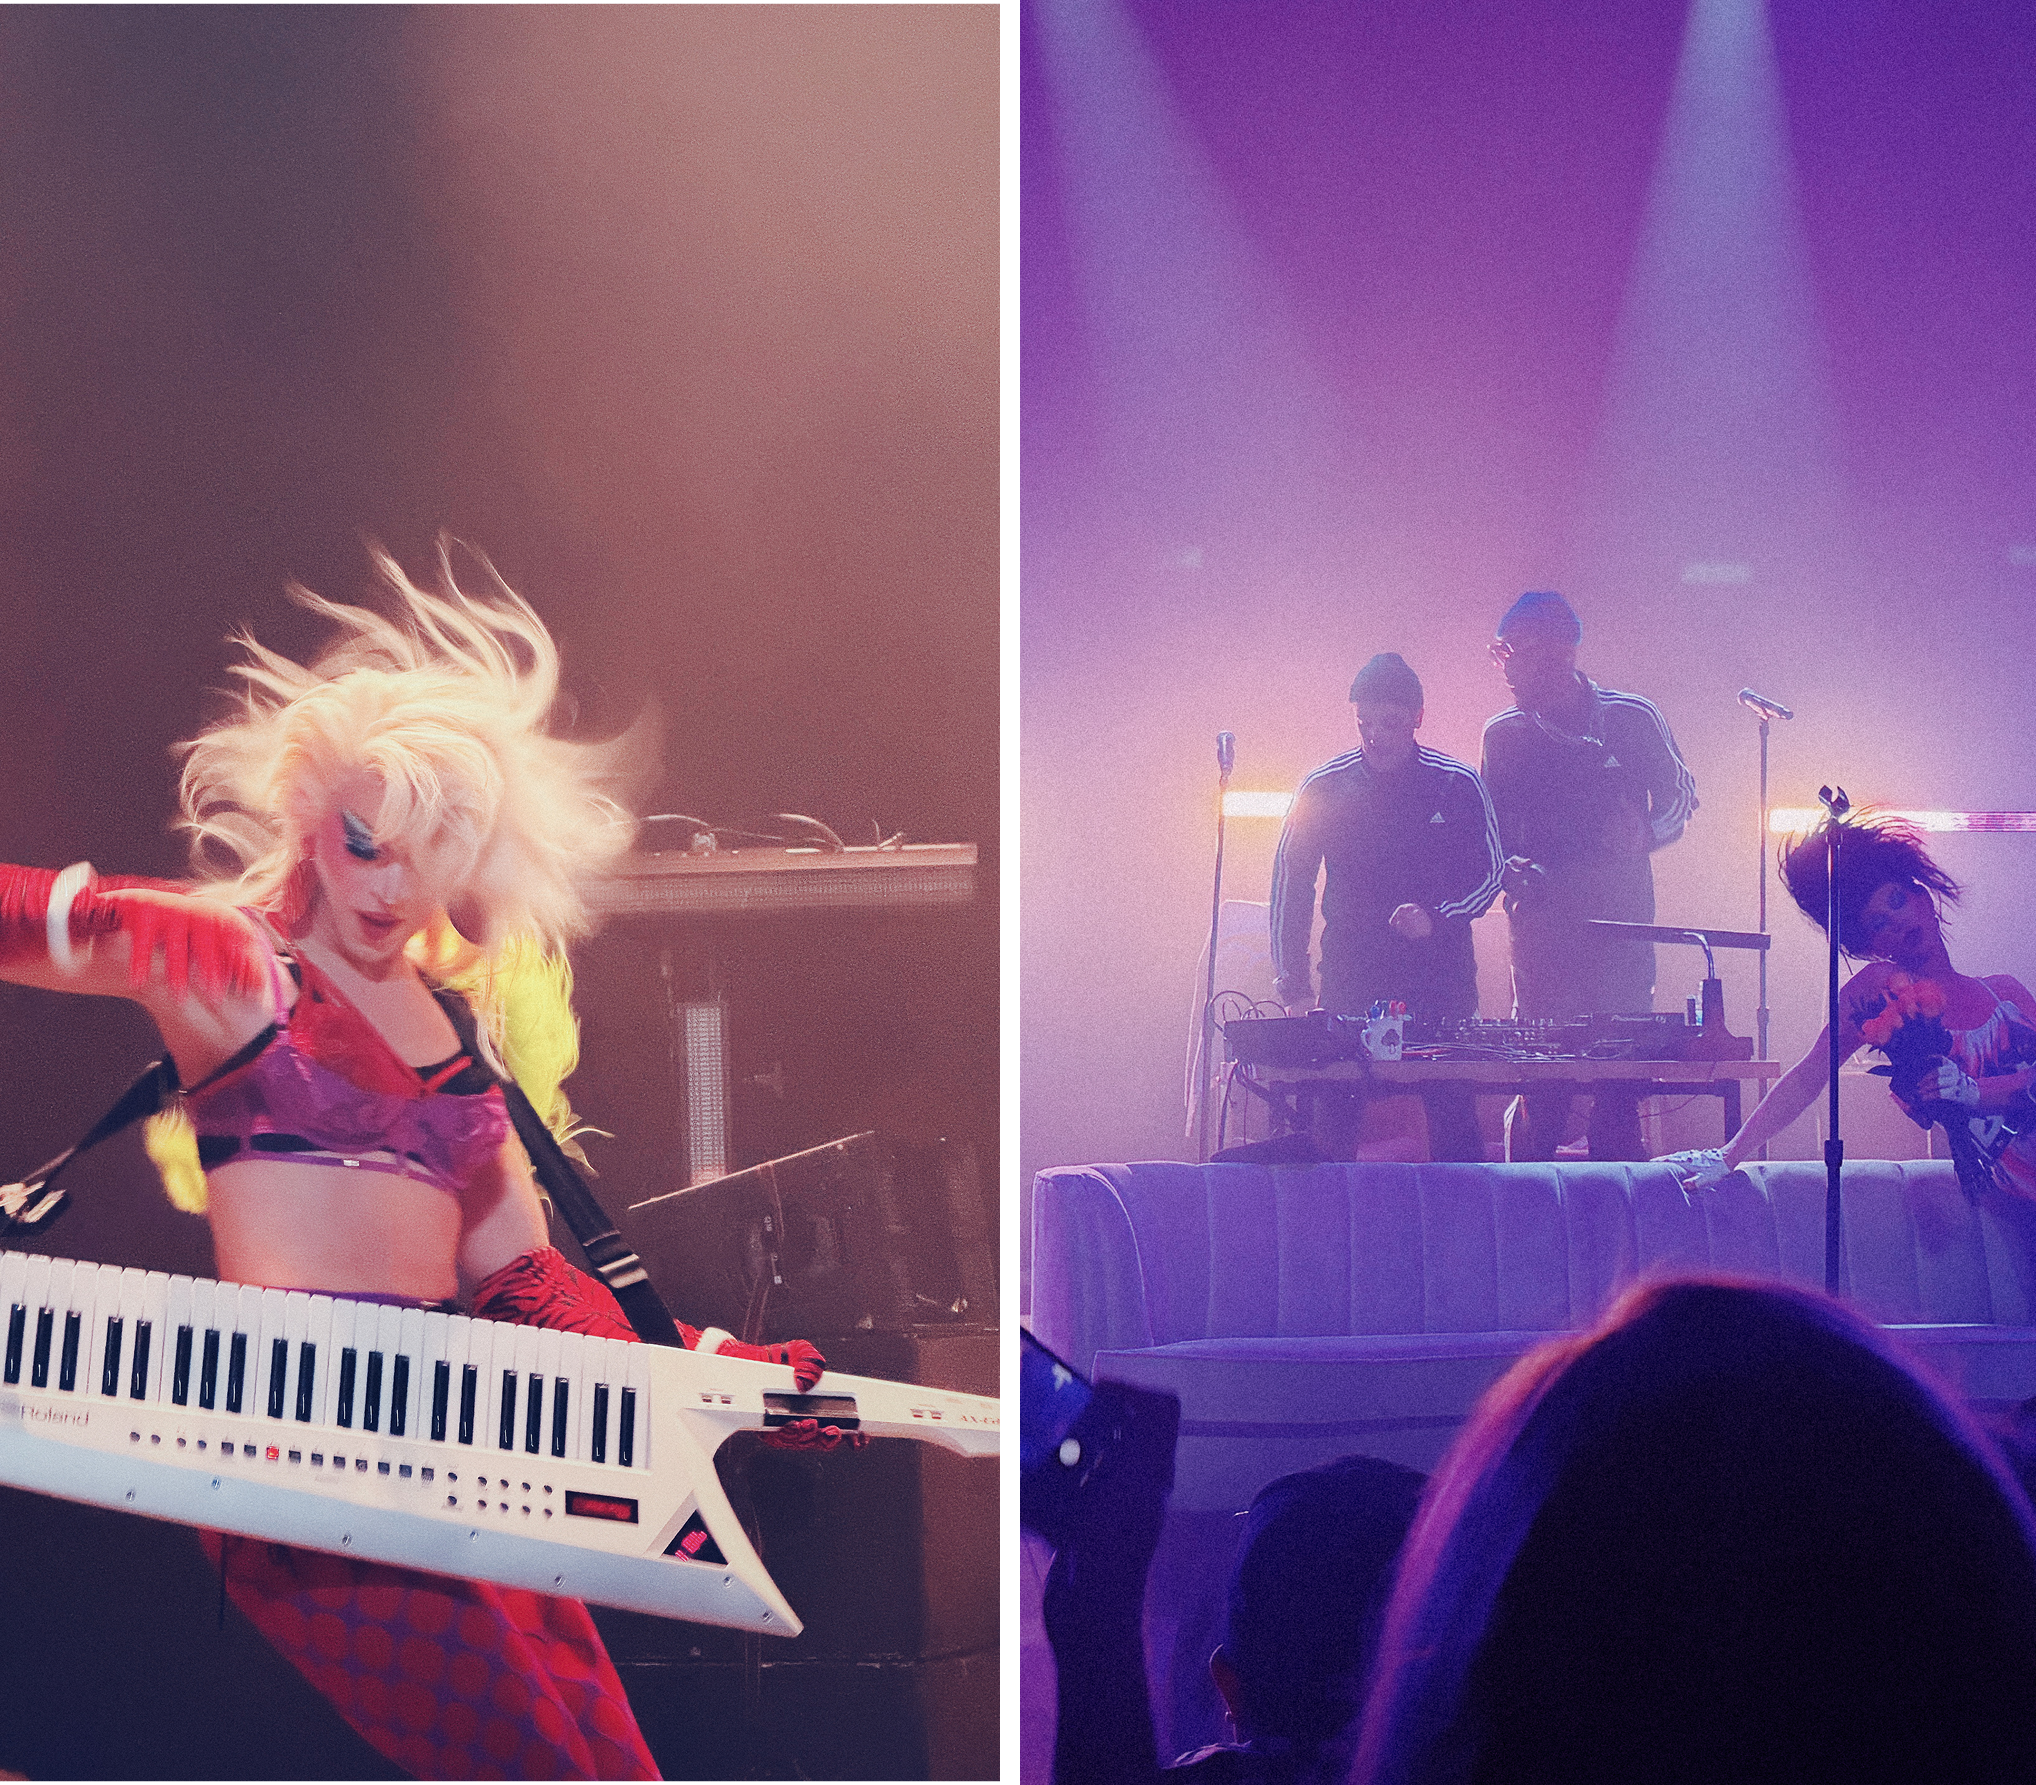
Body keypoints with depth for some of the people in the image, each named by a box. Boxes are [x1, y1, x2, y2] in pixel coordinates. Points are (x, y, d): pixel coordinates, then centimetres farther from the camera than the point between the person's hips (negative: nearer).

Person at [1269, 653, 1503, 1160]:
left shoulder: (1458, 786, 0)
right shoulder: (1323, 788, 2)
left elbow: (1489, 874, 6)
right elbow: (1290, 880, 9)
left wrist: (1436, 917, -12)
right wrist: (1290, 972, 5)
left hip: (1440, 974, -1)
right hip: (1350, 979, 1)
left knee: (1453, 1116, -7)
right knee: (1335, 1122, -3)